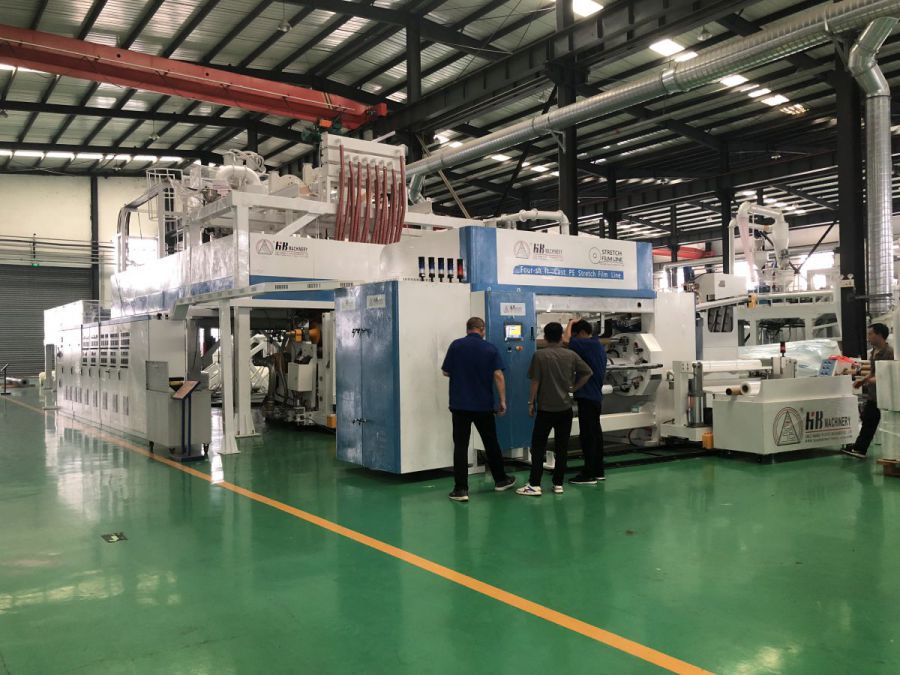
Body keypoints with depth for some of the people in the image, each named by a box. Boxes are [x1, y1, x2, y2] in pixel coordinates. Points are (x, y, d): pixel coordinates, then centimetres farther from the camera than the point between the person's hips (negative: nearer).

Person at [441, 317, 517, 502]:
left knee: (460, 446, 1)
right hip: (484, 405, 1)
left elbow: (446, 371, 3)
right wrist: (503, 401, -4)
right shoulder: (490, 349, -1)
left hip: (460, 405, -1)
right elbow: (498, 376, -8)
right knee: (491, 443, 16)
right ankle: (500, 480, 30)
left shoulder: (456, 345, -4)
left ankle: (461, 489, -3)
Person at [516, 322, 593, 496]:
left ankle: (534, 485, 1)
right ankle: (558, 484, 13)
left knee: (538, 446, 3)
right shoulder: (571, 355, 1)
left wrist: (531, 403, 0)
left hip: (545, 409, -3)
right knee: (562, 446, 9)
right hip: (565, 408, 3)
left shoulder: (539, 355, -9)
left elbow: (535, 381, -9)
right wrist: (574, 388, 10)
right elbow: (587, 373, 4)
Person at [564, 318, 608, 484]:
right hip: (596, 396, 10)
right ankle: (598, 471, 20)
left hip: (587, 397, -10)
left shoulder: (588, 344, -15)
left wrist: (571, 323, -9)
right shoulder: (599, 346, 14)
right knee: (595, 433, 13)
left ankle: (589, 474, -1)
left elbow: (566, 340, -25)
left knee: (588, 436, -5)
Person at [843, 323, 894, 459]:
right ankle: (859, 449, 19)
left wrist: (877, 379, -30)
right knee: (867, 421, 13)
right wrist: (863, 380, 11)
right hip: (872, 395, 9)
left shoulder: (889, 352, -17)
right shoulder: (874, 352, 12)